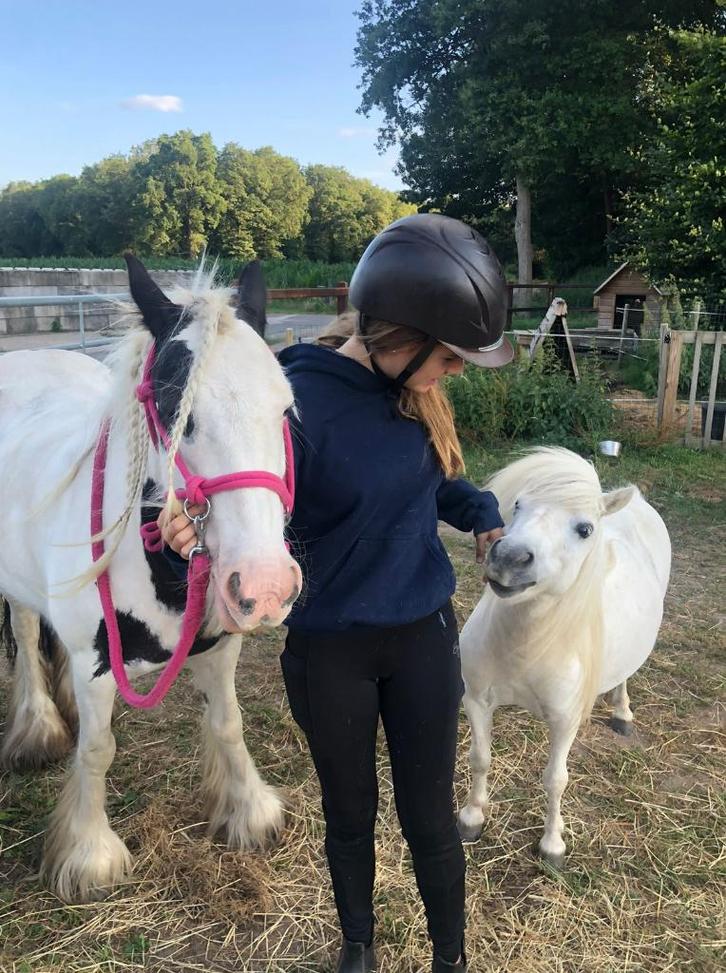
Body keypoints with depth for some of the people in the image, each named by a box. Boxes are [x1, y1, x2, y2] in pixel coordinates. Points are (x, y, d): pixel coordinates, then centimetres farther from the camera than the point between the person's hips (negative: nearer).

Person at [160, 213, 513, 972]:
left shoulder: (414, 390, -7)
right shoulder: (297, 403, -24)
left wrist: (482, 512, -7)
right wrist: (204, 532, -39)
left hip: (423, 636, 3)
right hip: (331, 651, -3)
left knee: (428, 816, 15)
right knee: (350, 815, 20)